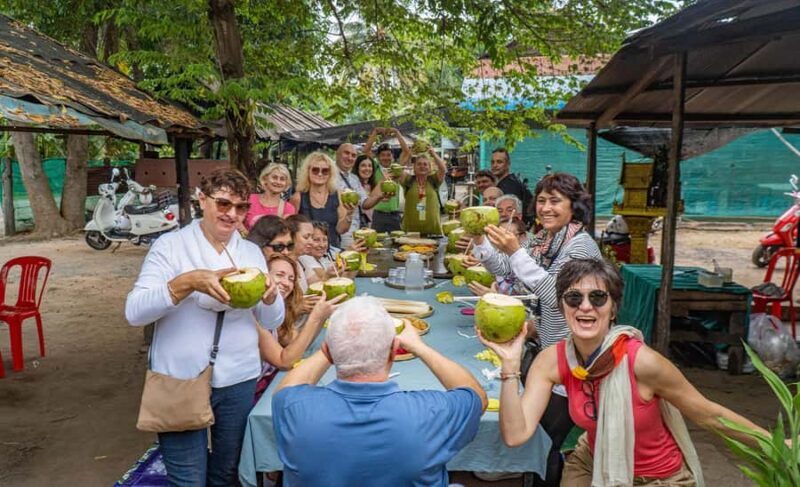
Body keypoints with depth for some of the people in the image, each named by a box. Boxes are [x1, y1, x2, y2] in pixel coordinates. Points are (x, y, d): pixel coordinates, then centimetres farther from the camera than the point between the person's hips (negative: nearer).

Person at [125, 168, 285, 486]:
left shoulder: (252, 252, 6)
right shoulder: (170, 245, -6)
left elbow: (273, 322, 5)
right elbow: (134, 313, -15)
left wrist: (269, 294, -17)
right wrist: (188, 282, -29)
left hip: (239, 379, 4)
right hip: (181, 380, -3)